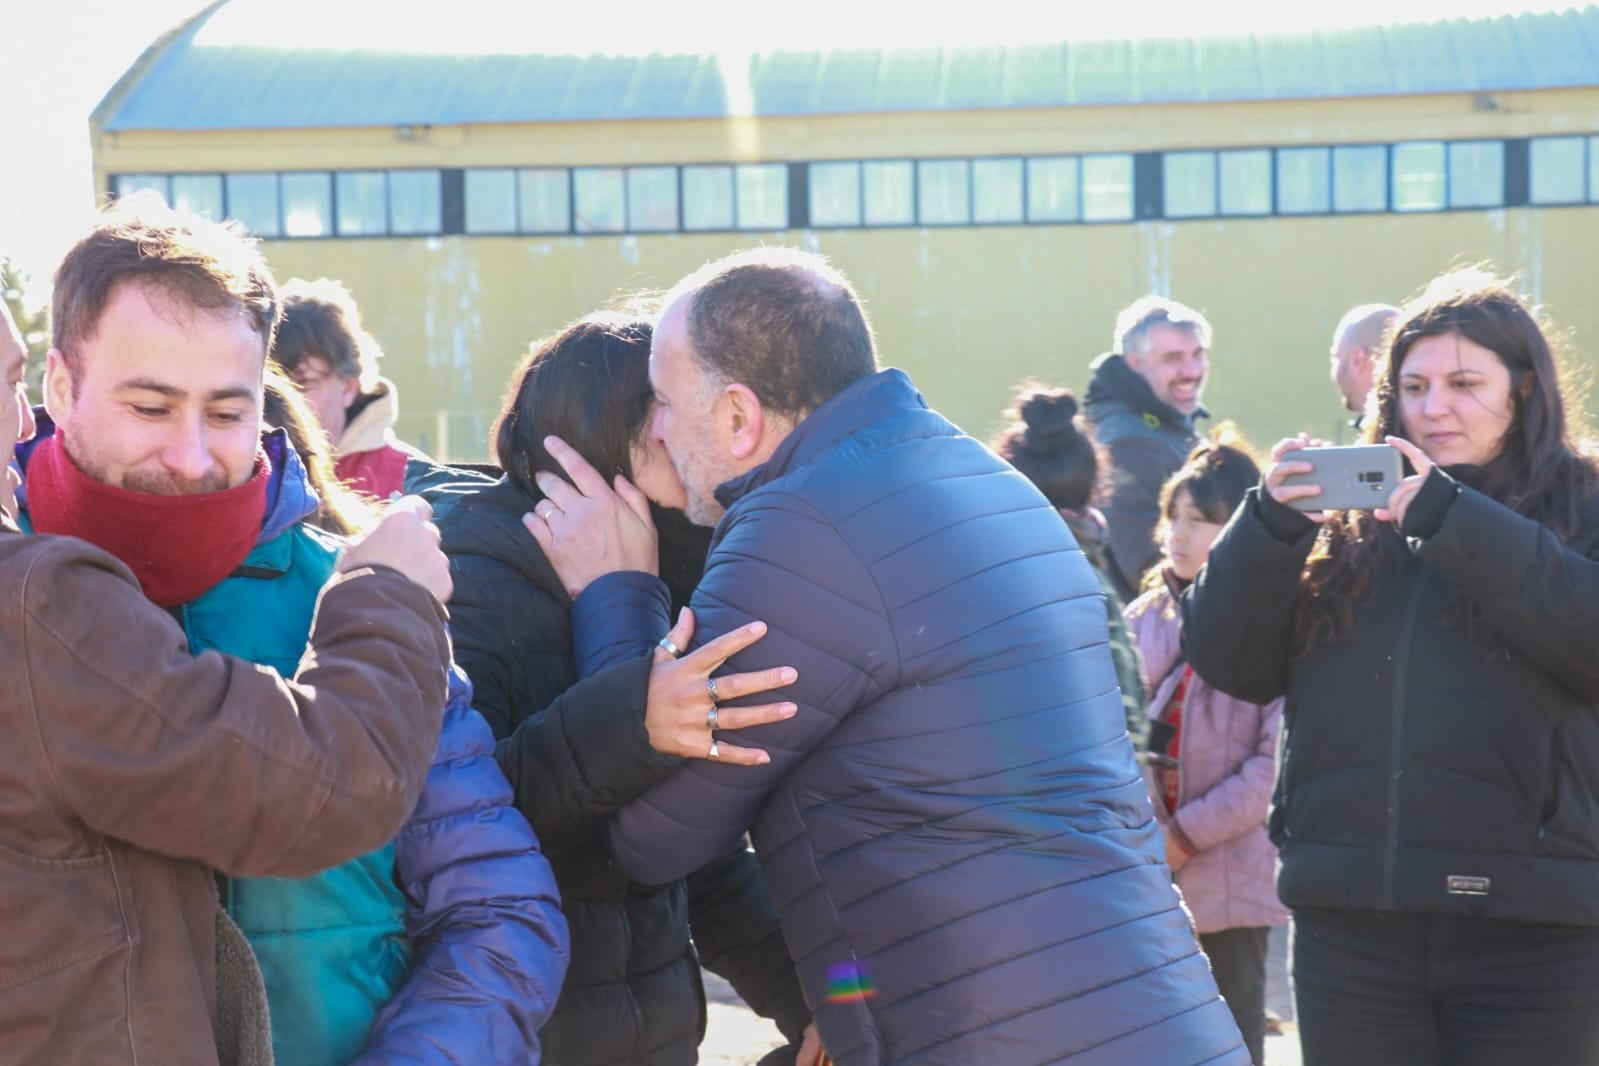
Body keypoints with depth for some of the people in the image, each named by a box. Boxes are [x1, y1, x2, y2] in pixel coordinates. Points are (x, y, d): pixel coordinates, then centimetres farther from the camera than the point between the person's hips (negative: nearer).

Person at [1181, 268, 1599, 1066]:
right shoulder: (1347, 510, 10)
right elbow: (1226, 662, 4)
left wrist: (1449, 515, -19)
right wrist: (1271, 520, -11)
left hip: (1530, 926, -2)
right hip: (1349, 919, 2)